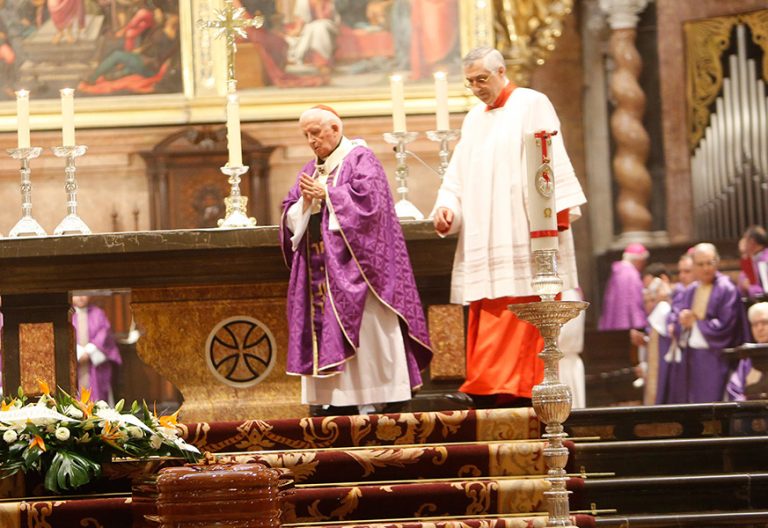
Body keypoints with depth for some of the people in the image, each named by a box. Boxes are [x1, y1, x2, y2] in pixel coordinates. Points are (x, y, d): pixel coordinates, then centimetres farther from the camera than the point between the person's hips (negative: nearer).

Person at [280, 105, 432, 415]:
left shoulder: (360, 159, -1)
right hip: (320, 270, 7)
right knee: (325, 333, 1)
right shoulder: (310, 170, 18)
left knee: (361, 330, -8)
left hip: (351, 266, -7)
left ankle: (370, 401, -8)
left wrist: (325, 194, -11)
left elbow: (367, 200, -16)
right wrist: (305, 201, -6)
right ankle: (337, 399, 2)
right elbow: (291, 218, 14)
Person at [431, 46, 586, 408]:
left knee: (517, 325, -12)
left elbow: (552, 161, -8)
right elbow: (458, 176, 17)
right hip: (485, 240, 7)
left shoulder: (532, 105, 0)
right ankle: (488, 392, 1)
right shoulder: (474, 120, 21)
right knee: (485, 321, 2)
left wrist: (558, 214, -17)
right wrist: (446, 208, -2)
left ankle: (514, 390, -14)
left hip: (521, 238, -7)